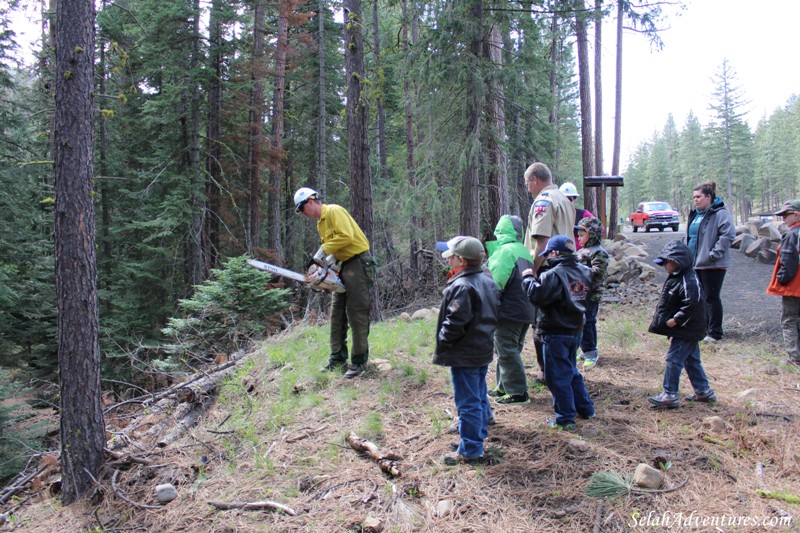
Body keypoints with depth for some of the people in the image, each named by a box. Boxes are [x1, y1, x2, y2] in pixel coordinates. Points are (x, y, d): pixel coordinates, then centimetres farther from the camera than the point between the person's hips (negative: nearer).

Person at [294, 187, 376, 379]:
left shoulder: (334, 211, -11)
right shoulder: (320, 223, 17)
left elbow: (346, 236, -24)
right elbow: (334, 249, 15)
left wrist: (323, 251, -19)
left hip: (358, 263, -10)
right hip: (344, 266, 10)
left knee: (356, 314, -7)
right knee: (337, 314, 10)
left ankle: (359, 361, -1)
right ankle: (337, 359, 15)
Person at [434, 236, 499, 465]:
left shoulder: (461, 287, -22)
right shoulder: (489, 282, 8)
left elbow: (455, 322, -25)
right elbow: (493, 315, 15)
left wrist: (441, 347, -13)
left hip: (464, 355, -10)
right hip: (484, 352, 10)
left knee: (467, 402, -2)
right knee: (479, 397, 19)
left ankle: (470, 450, 6)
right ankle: (478, 436, 32)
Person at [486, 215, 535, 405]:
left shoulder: (506, 250, -13)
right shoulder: (524, 251, 15)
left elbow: (496, 282, -18)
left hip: (508, 311, -9)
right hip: (525, 311, 9)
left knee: (506, 352, -2)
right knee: (511, 350, 18)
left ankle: (518, 393, 1)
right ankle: (504, 387, 29)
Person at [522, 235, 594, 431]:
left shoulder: (554, 275, -20)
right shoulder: (584, 271, 6)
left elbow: (537, 296, -24)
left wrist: (528, 278, -6)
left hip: (556, 333, -8)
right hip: (576, 330, 8)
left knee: (557, 376, 1)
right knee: (572, 371, 24)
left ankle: (565, 419, 6)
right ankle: (585, 408, 31)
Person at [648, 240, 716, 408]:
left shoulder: (688, 281, -23)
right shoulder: (677, 277, 11)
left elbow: (692, 303, -30)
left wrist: (676, 320, -25)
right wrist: (674, 320, 12)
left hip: (686, 331, -11)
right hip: (688, 330, 11)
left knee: (674, 359, -7)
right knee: (691, 360, 18)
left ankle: (670, 395, -3)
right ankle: (703, 391, 29)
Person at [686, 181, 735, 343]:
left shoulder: (720, 214, -13)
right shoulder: (695, 214, 15)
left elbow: (729, 234, -23)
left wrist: (714, 253, -22)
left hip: (712, 265, -9)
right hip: (696, 263, 9)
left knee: (711, 297, -2)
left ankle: (715, 333, 7)